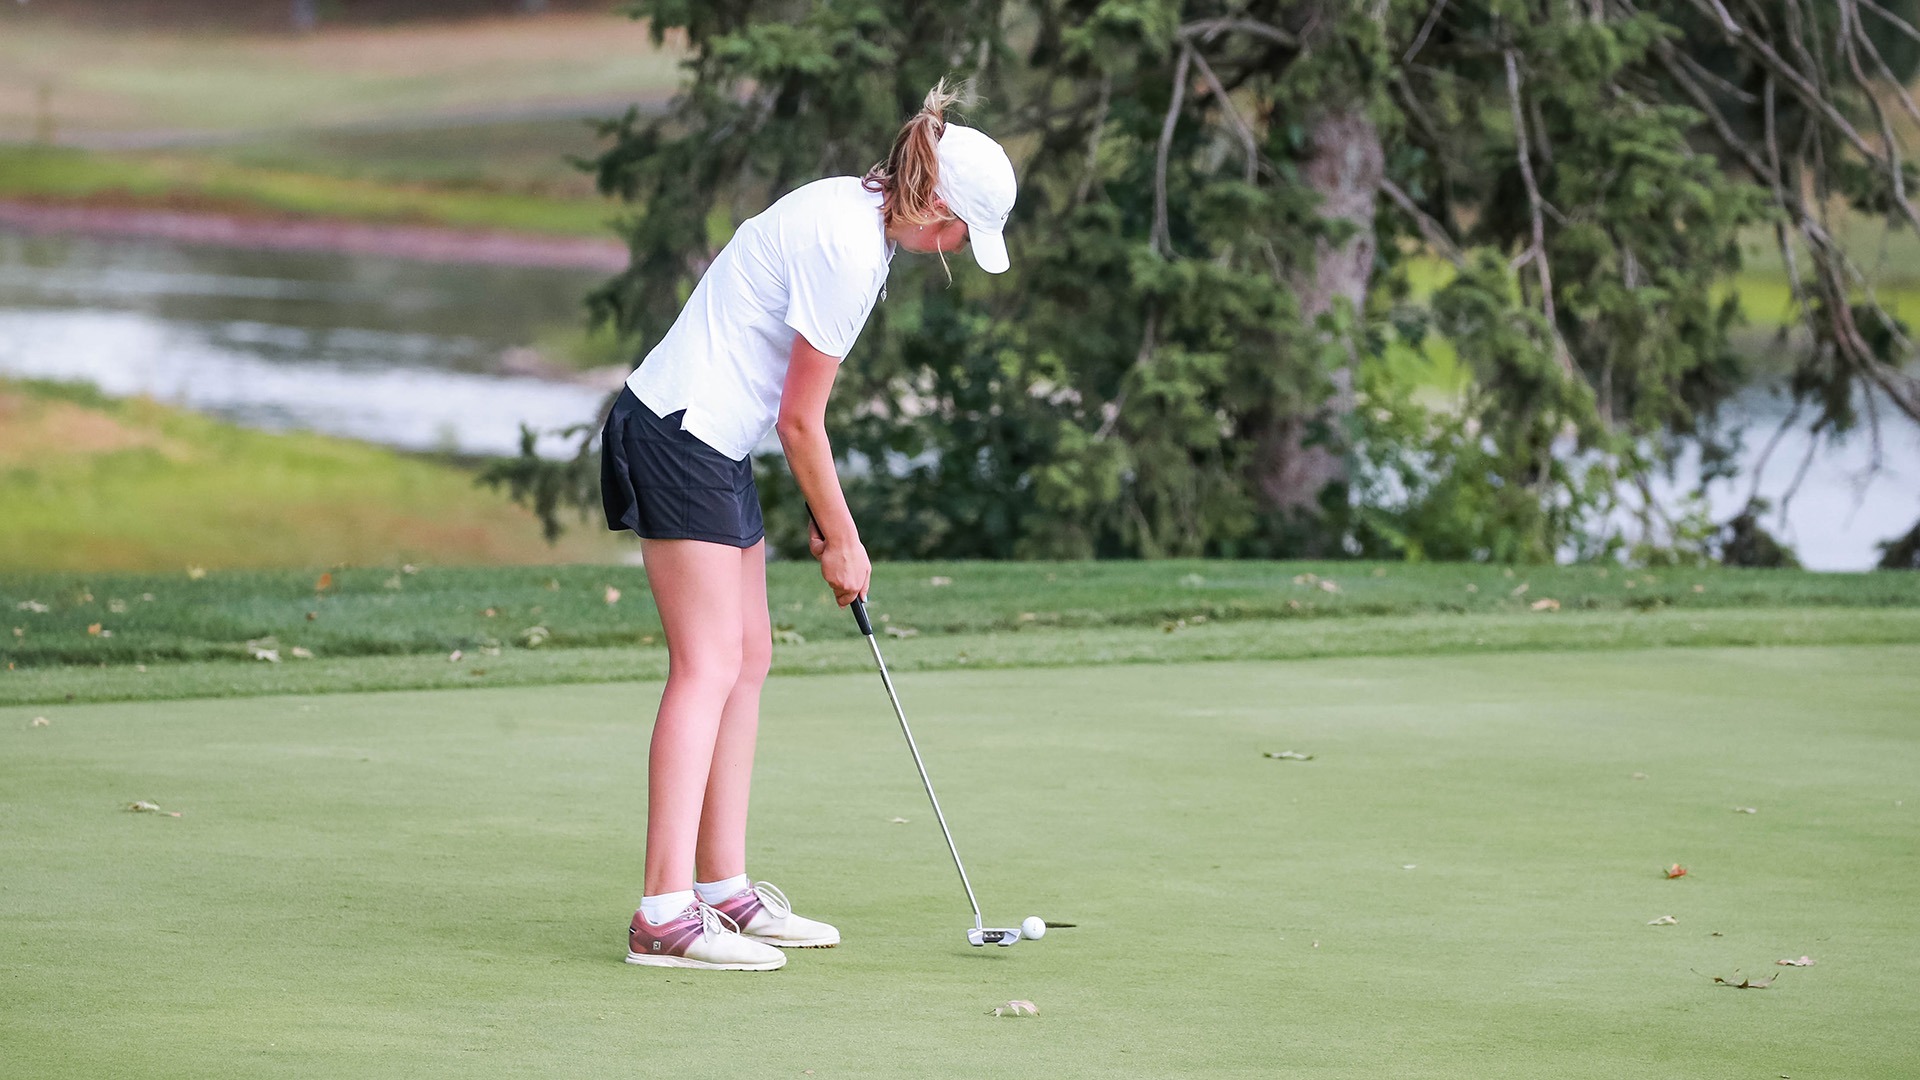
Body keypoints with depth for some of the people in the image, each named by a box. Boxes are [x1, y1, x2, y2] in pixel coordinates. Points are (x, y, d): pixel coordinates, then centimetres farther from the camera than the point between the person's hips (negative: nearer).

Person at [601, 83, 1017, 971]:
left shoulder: (853, 211, 11)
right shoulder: (847, 248, -20)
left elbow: (794, 407, 16)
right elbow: (802, 418, -13)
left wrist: (820, 515, 14)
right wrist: (842, 539, -2)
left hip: (712, 440, 11)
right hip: (679, 435, -11)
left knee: (748, 657, 11)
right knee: (708, 665, -14)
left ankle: (724, 891, 14)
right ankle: (665, 916, -19)